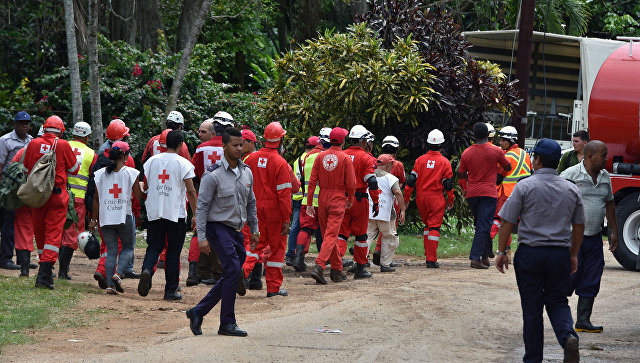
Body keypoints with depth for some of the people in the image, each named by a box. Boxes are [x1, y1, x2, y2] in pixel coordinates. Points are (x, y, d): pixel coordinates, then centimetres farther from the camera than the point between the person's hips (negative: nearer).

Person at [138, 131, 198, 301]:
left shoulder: (152, 161, 6)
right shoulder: (184, 163, -5)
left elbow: (145, 187, 11)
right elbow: (191, 191, -8)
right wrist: (194, 215, -2)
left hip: (154, 212, 3)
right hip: (176, 213, -3)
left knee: (154, 247, 10)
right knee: (173, 251, 5)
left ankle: (147, 269, -20)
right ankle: (171, 290, 6)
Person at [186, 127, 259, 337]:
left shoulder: (247, 172, 9)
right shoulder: (213, 175, -12)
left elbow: (250, 203, 20)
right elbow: (202, 206, -11)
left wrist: (254, 230, 18)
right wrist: (202, 237, -15)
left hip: (237, 230, 8)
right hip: (219, 227, -8)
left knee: (231, 277, 7)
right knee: (233, 271, -16)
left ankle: (198, 312, 18)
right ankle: (227, 323, -9)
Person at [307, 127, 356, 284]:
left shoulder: (320, 156, 3)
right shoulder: (345, 158, -7)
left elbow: (312, 181, 1)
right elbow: (351, 183, -7)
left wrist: (309, 203, 5)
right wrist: (350, 199, 11)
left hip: (322, 199, 4)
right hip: (338, 199, -4)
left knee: (327, 233, 14)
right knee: (331, 235, -7)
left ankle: (337, 270, 22)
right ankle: (319, 266, -23)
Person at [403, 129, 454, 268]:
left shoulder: (420, 160, 1)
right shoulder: (444, 162, -5)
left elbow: (411, 180, 1)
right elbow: (448, 183, -2)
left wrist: (406, 197, 8)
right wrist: (450, 200, 9)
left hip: (421, 198, 3)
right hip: (436, 198, -3)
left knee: (427, 224, 20)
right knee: (434, 227, -2)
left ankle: (428, 255, 19)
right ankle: (432, 260, -8)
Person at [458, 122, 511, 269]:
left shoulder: (466, 153, 2)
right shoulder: (496, 151, -6)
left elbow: (460, 175, 9)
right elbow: (508, 167, 9)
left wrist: (464, 188, 29)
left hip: (472, 193, 4)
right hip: (489, 193, -4)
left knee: (480, 225, 16)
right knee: (484, 226, -6)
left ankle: (485, 257, 20)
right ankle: (475, 258, -16)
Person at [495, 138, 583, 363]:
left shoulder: (525, 186, -6)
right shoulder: (571, 190, 6)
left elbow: (507, 222, -6)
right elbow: (579, 226, 12)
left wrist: (501, 252, 2)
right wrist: (573, 255, 22)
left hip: (530, 253, -3)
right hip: (560, 253, 3)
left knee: (532, 308, 5)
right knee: (557, 302, 14)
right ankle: (568, 336, -14)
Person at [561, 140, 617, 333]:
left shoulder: (605, 177, 11)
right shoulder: (570, 175, -9)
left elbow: (609, 203, 21)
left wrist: (613, 231, 19)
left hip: (594, 237, 6)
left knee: (591, 281, 5)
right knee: (570, 276, -6)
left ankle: (583, 321, 10)